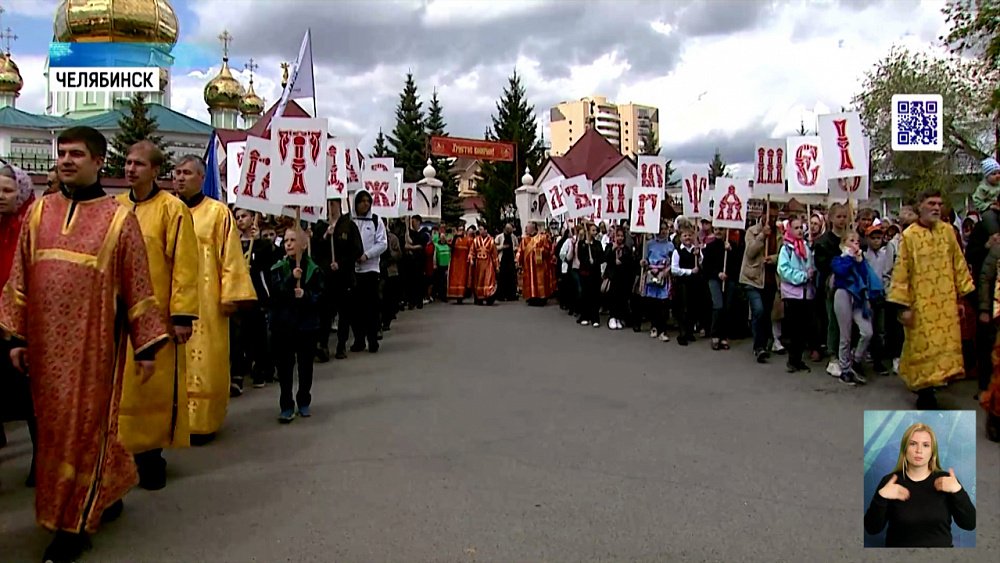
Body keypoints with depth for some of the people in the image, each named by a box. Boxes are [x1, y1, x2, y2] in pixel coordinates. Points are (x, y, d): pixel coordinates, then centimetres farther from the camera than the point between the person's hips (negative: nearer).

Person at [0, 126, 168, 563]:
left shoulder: (118, 218, -3)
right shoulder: (38, 213, 8)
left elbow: (137, 286, -4)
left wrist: (146, 346, -5)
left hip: (94, 342, -4)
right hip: (46, 342, 5)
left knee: (85, 425, 2)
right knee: (54, 425, 13)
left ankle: (74, 524, 17)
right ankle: (105, 493, 34)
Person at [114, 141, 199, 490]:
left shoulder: (172, 209, -6)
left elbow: (184, 266, -10)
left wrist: (182, 315, -14)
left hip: (157, 316, -5)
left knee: (156, 387, 4)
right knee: (121, 388, 10)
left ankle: (151, 453, 18)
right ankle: (127, 450, 24)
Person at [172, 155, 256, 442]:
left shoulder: (218, 212, 0)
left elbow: (230, 257, -5)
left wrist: (230, 296, -10)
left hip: (205, 302, -4)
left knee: (202, 361, -1)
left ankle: (201, 422, 8)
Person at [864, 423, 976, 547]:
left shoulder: (945, 480, 4)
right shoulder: (890, 481, -1)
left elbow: (970, 524, -3)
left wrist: (957, 490, -14)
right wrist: (881, 496, -19)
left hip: (941, 545, 1)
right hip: (899, 545, -1)